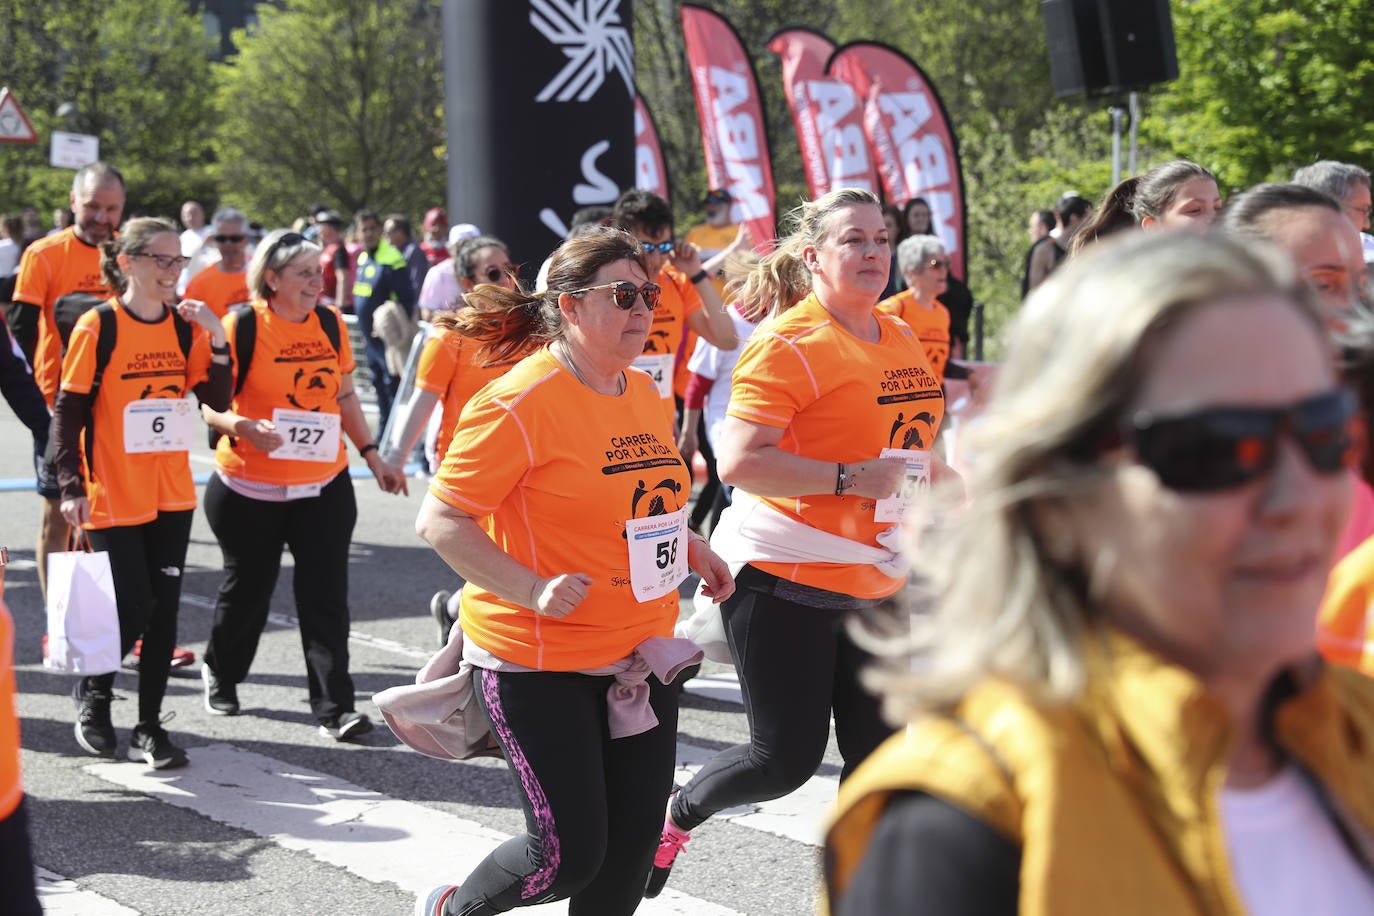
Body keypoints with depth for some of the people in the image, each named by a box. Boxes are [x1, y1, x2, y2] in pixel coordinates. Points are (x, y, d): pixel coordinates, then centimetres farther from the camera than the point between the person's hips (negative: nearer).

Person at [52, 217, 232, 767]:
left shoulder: (185, 326, 4)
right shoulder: (98, 327, -10)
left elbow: (217, 399, 1)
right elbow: (68, 411, -8)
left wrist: (216, 338, -12)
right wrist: (71, 486, -13)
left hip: (172, 494, 5)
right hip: (113, 497, -5)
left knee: (164, 609, 5)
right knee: (132, 609, -6)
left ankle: (150, 728, 14)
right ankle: (93, 692, 22)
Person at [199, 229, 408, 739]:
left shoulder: (330, 323, 5)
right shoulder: (243, 326, -10)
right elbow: (209, 403, -9)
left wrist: (372, 457, 12)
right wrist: (242, 426, -28)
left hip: (323, 486, 3)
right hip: (249, 488, -3)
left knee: (326, 595, -5)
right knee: (248, 588, 12)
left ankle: (335, 709, -3)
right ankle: (220, 675, 39)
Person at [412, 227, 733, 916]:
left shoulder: (642, 391, 8)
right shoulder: (519, 403, -17)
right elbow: (438, 521, -17)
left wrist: (690, 547, 9)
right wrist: (532, 589, -26)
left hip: (639, 652, 8)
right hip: (537, 661, -7)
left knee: (632, 842, 8)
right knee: (569, 853, -5)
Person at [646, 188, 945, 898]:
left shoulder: (902, 339, 11)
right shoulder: (790, 344, -14)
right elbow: (738, 462, -23)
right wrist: (851, 478, -25)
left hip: (872, 582, 7)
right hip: (784, 578, -7)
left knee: (878, 754, 6)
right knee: (785, 758, -3)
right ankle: (678, 813, 25)